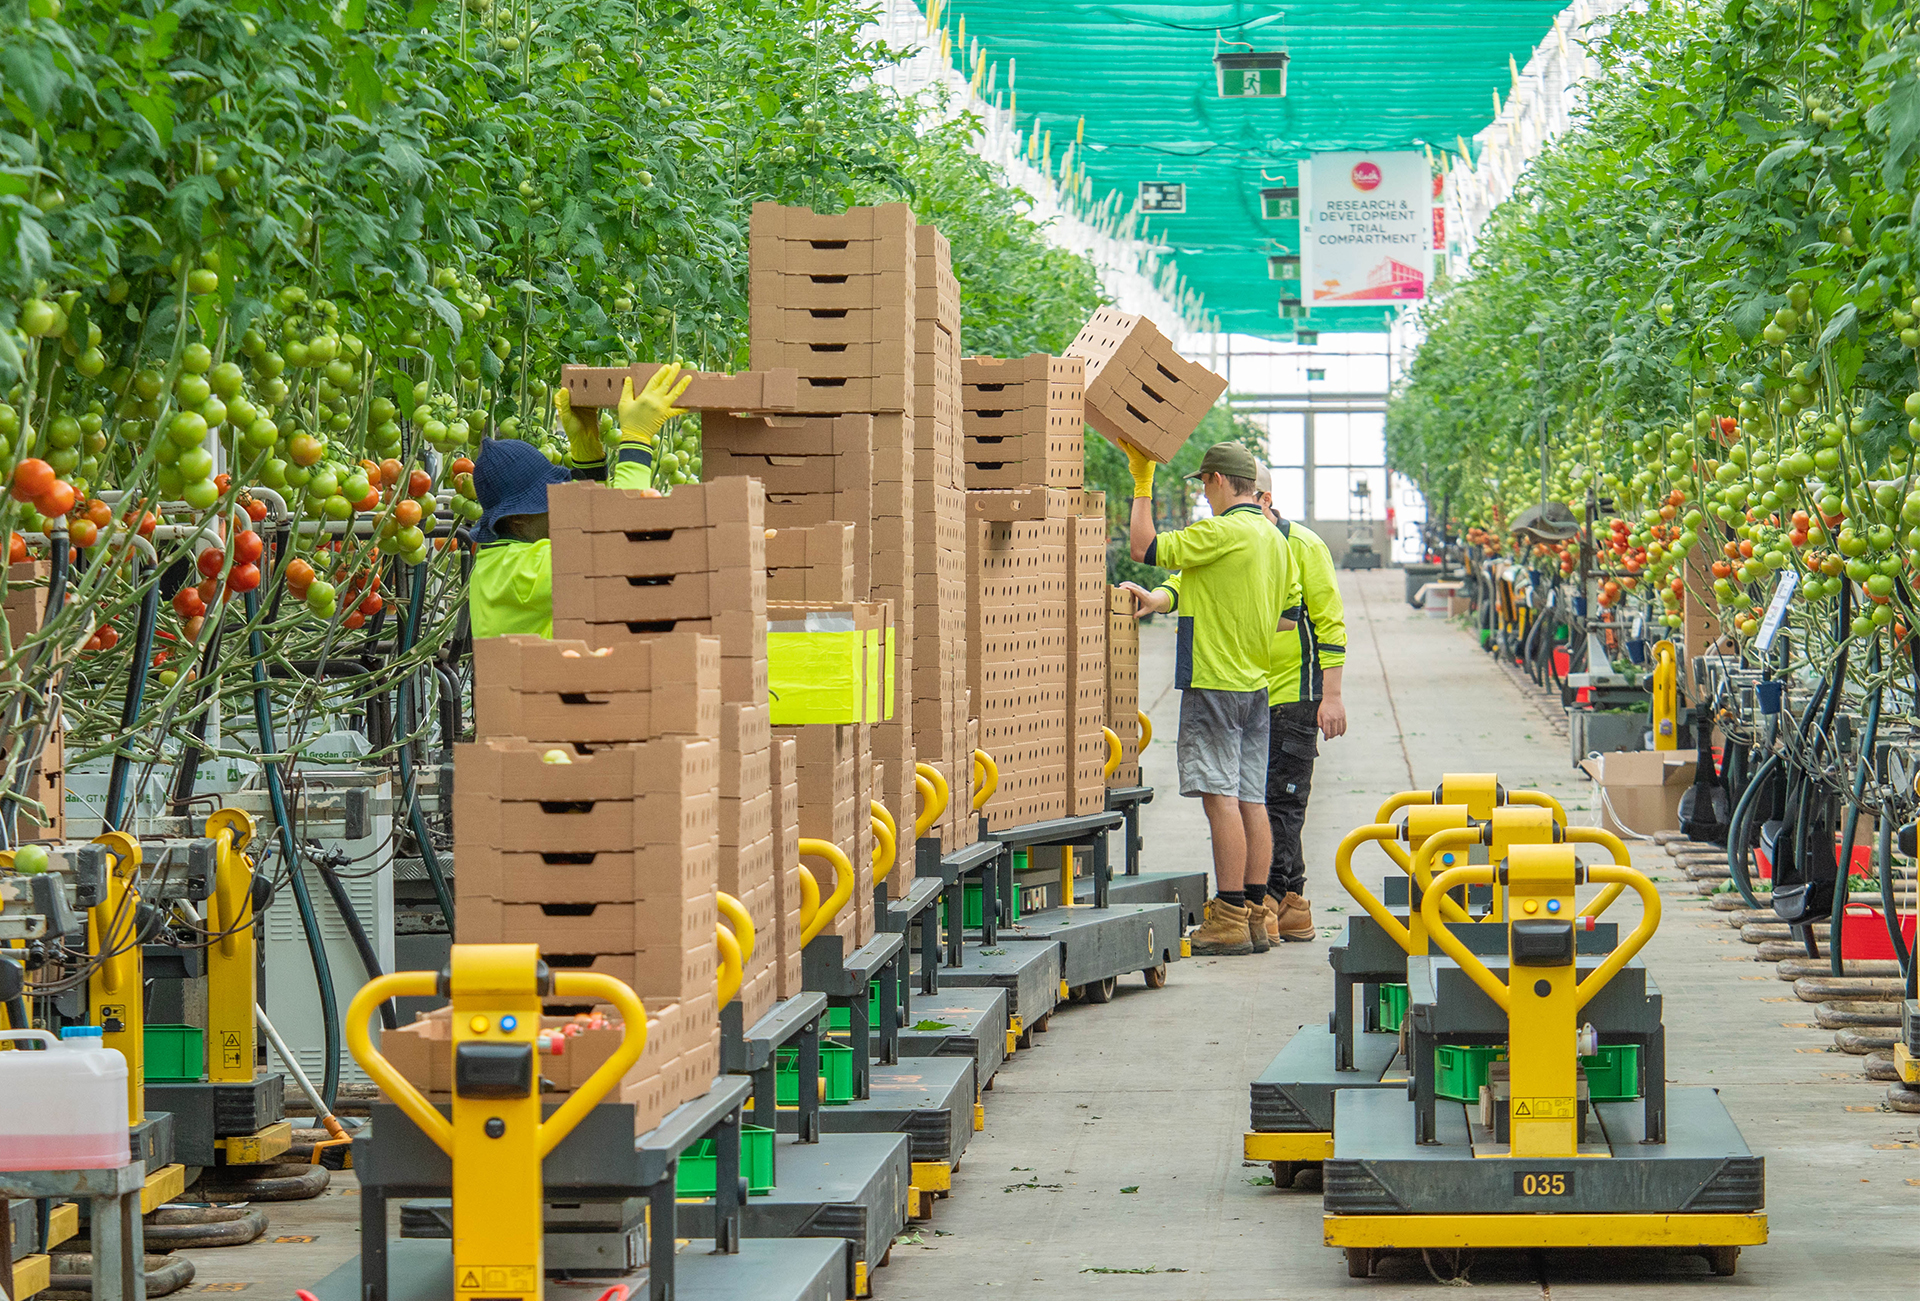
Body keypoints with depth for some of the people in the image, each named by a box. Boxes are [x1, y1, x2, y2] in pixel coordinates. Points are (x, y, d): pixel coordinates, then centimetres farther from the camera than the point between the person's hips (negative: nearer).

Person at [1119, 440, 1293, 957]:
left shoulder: (1221, 532, -14)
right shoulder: (1273, 538, 14)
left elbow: (1144, 547, -11)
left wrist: (1142, 483, 1)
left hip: (1214, 682, -9)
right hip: (1256, 681, 9)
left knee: (1222, 797, -9)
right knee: (1252, 800, 8)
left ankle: (1229, 918, -10)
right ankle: (1255, 913, 9)